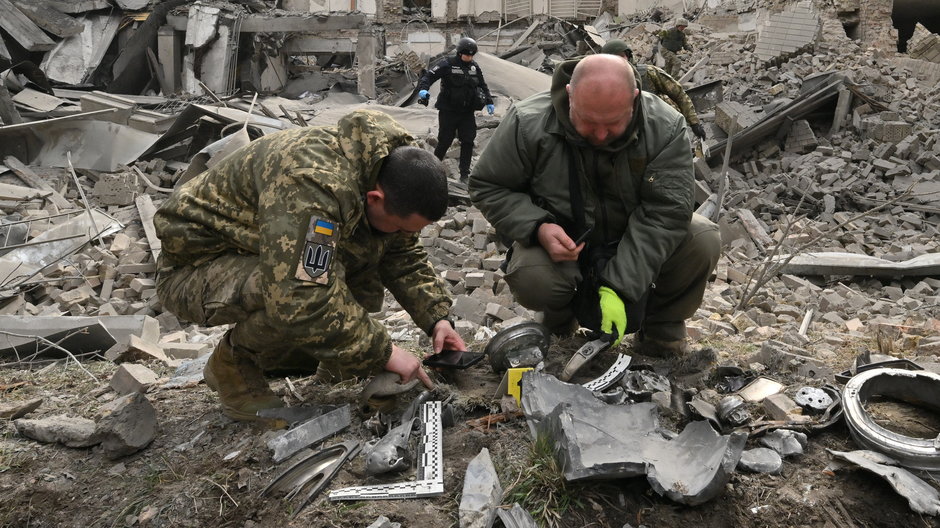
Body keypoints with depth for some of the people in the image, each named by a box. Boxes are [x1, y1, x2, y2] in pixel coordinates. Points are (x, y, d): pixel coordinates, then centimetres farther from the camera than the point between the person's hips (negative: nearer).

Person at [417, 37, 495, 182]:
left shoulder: (475, 67, 7)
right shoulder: (447, 64, -10)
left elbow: (483, 85, 20)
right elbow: (429, 75, -15)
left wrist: (489, 102, 13)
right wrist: (423, 89, -34)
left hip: (467, 112, 5)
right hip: (448, 111, -5)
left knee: (468, 142, 1)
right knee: (445, 141, 0)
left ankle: (464, 173, 10)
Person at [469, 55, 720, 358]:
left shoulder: (665, 127, -19)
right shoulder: (528, 123, -20)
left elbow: (665, 211, -24)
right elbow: (487, 187, -10)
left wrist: (619, 287, -34)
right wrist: (538, 228, -28)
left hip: (636, 240, 2)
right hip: (562, 242, -1)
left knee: (704, 242, -24)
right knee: (529, 280, -33)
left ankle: (661, 330, 3)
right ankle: (560, 321, 6)